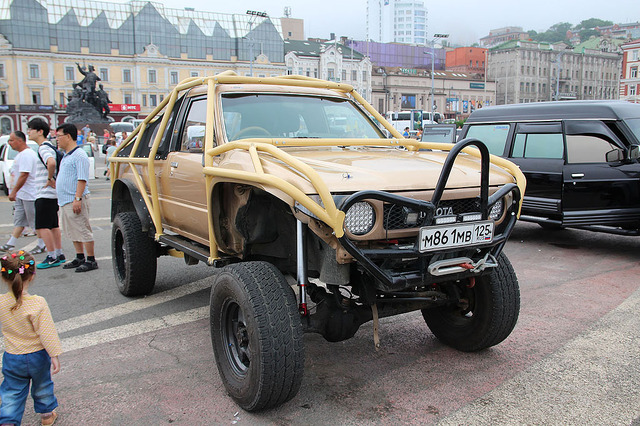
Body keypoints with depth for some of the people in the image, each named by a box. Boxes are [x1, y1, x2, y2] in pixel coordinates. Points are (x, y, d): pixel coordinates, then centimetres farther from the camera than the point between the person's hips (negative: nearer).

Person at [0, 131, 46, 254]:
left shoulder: (26, 155, -18)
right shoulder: (21, 154, 16)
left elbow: (24, 175, -24)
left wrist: (14, 191, -21)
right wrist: (15, 192, 23)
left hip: (30, 194, -11)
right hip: (21, 195, 11)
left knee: (35, 221, -1)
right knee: (18, 220, 11)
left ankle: (41, 245, 8)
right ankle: (10, 244, 15)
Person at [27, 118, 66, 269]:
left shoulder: (43, 148, -15)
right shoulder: (49, 147, 16)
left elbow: (51, 163, -36)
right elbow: (52, 163, 28)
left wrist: (49, 179, -23)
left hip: (45, 194, -10)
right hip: (52, 193, 10)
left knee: (42, 227, -6)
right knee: (53, 225, 13)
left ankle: (52, 257, -3)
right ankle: (59, 255, 18)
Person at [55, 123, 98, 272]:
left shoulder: (79, 155, -14)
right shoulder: (66, 156, 17)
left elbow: (82, 179, -20)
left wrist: (77, 199, -25)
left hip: (75, 201, -10)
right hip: (65, 201, 10)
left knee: (83, 231, -6)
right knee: (73, 232, 15)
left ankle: (91, 260, 0)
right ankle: (80, 258, 24)